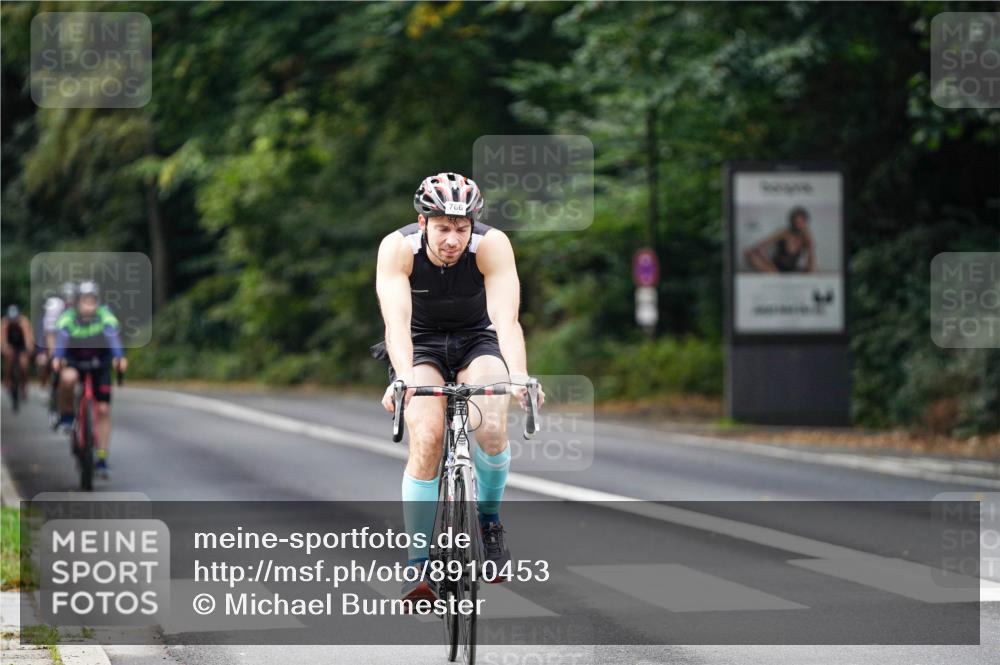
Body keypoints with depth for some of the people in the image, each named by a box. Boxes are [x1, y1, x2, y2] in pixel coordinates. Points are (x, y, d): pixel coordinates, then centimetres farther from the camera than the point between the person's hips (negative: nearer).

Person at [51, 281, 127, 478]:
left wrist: (119, 357, -60)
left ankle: (102, 458, 5)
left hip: (99, 365, 1)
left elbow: (113, 338, -40)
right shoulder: (68, 318, -23)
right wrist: (57, 358, -59)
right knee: (68, 377, -37)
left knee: (103, 410, -5)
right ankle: (66, 414, -10)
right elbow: (61, 338, -38)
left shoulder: (106, 317, -24)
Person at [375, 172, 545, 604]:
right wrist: (402, 380, -55)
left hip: (478, 342, 0)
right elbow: (396, 321, -37)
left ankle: (489, 519, 2)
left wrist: (518, 377, -53)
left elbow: (506, 319, -36)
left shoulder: (492, 245, -27)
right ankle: (418, 564, -16)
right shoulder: (397, 248, -26)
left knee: (491, 430, -27)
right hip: (421, 346, 0)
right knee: (426, 439, -25)